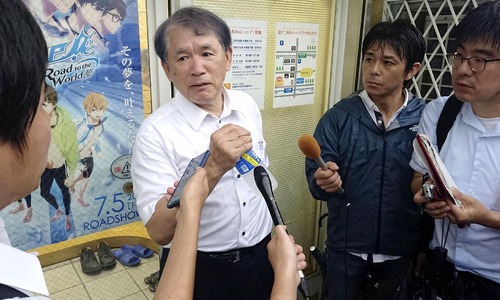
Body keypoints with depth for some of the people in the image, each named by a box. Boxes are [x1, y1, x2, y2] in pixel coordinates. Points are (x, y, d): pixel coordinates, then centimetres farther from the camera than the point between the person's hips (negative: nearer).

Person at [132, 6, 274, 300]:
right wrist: (212, 168, -36)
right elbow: (159, 230, -24)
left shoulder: (248, 105, -4)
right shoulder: (155, 131, -20)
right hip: (197, 271, -4)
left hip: (260, 257, 5)